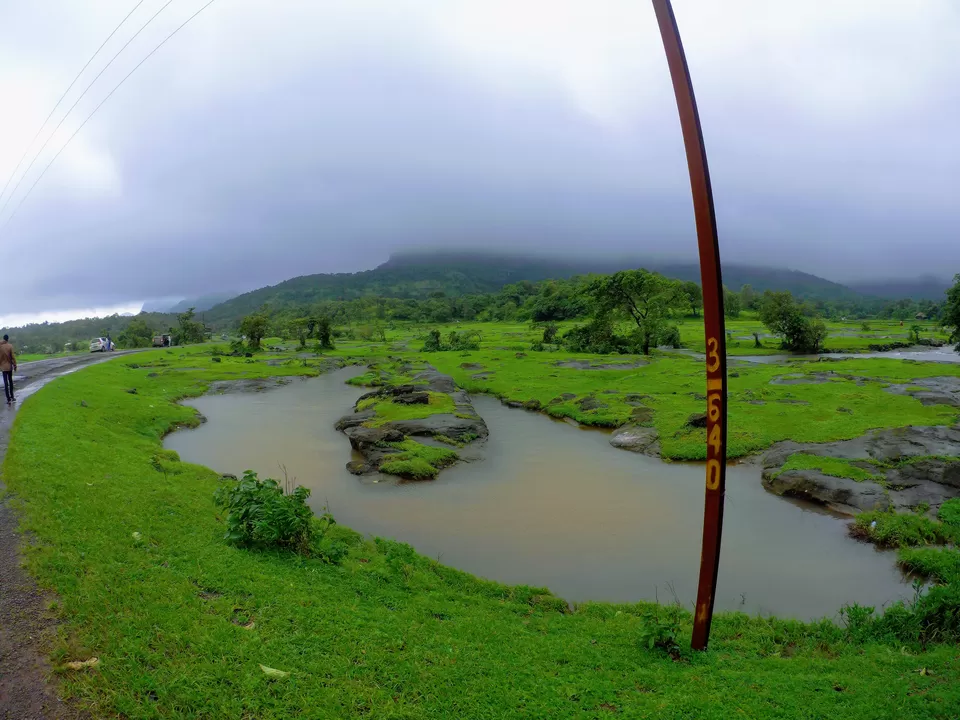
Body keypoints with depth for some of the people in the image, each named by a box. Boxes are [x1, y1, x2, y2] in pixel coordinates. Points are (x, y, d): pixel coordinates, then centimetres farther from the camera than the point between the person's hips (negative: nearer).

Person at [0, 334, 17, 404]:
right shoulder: (10, 346, -9)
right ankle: (11, 397, 22)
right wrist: (15, 365, 0)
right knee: (10, 381, 16)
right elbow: (13, 356, -8)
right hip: (9, 366, 0)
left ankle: (8, 399, -5)